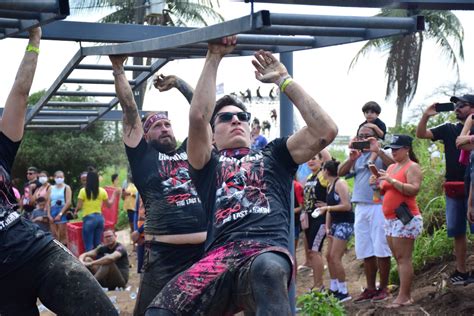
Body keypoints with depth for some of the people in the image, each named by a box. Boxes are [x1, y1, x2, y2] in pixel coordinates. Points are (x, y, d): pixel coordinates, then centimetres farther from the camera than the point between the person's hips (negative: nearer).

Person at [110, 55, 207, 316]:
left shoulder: (190, 152, 18)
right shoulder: (143, 156, 9)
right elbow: (130, 110, 6)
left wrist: (178, 83, 18)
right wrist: (118, 69, 7)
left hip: (206, 249, 4)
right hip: (164, 254, -3)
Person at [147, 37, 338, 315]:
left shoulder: (273, 157, 30)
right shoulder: (208, 164, 28)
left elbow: (326, 130, 15)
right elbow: (198, 117, 7)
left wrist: (284, 81, 19)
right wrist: (214, 57, 12)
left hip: (269, 251, -1)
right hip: (220, 257, 1)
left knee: (267, 270, -43)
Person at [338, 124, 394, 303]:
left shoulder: (381, 154, 2)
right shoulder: (356, 156, 16)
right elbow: (341, 172, 4)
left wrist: (377, 151, -23)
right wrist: (351, 158, -12)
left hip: (379, 206, -5)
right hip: (360, 207, 5)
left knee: (381, 250, -3)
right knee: (365, 252, 8)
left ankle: (383, 288, 5)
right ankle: (370, 289, 15)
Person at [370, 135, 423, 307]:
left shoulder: (412, 167, -7)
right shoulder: (391, 167, 18)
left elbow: (414, 190, -20)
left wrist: (392, 180, -21)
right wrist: (378, 184, 3)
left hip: (405, 218, -9)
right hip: (390, 219, 9)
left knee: (403, 258, -9)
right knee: (398, 258, 8)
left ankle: (403, 297, -9)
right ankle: (404, 295, 12)